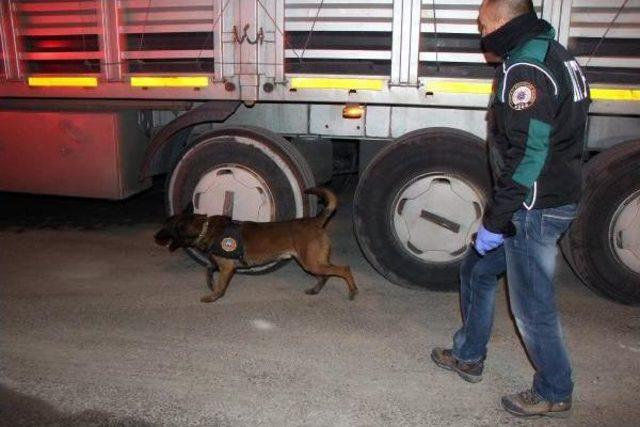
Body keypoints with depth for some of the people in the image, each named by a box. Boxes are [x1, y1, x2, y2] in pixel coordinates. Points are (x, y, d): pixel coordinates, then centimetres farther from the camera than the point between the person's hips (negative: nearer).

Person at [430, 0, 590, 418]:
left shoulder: (524, 70, -20)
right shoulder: (557, 57, 13)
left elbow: (525, 156, -25)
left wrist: (494, 221, -18)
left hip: (535, 208, -11)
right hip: (559, 196, 11)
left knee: (532, 306, 4)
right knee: (478, 270, 21)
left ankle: (555, 392, 24)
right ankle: (468, 356, 35)